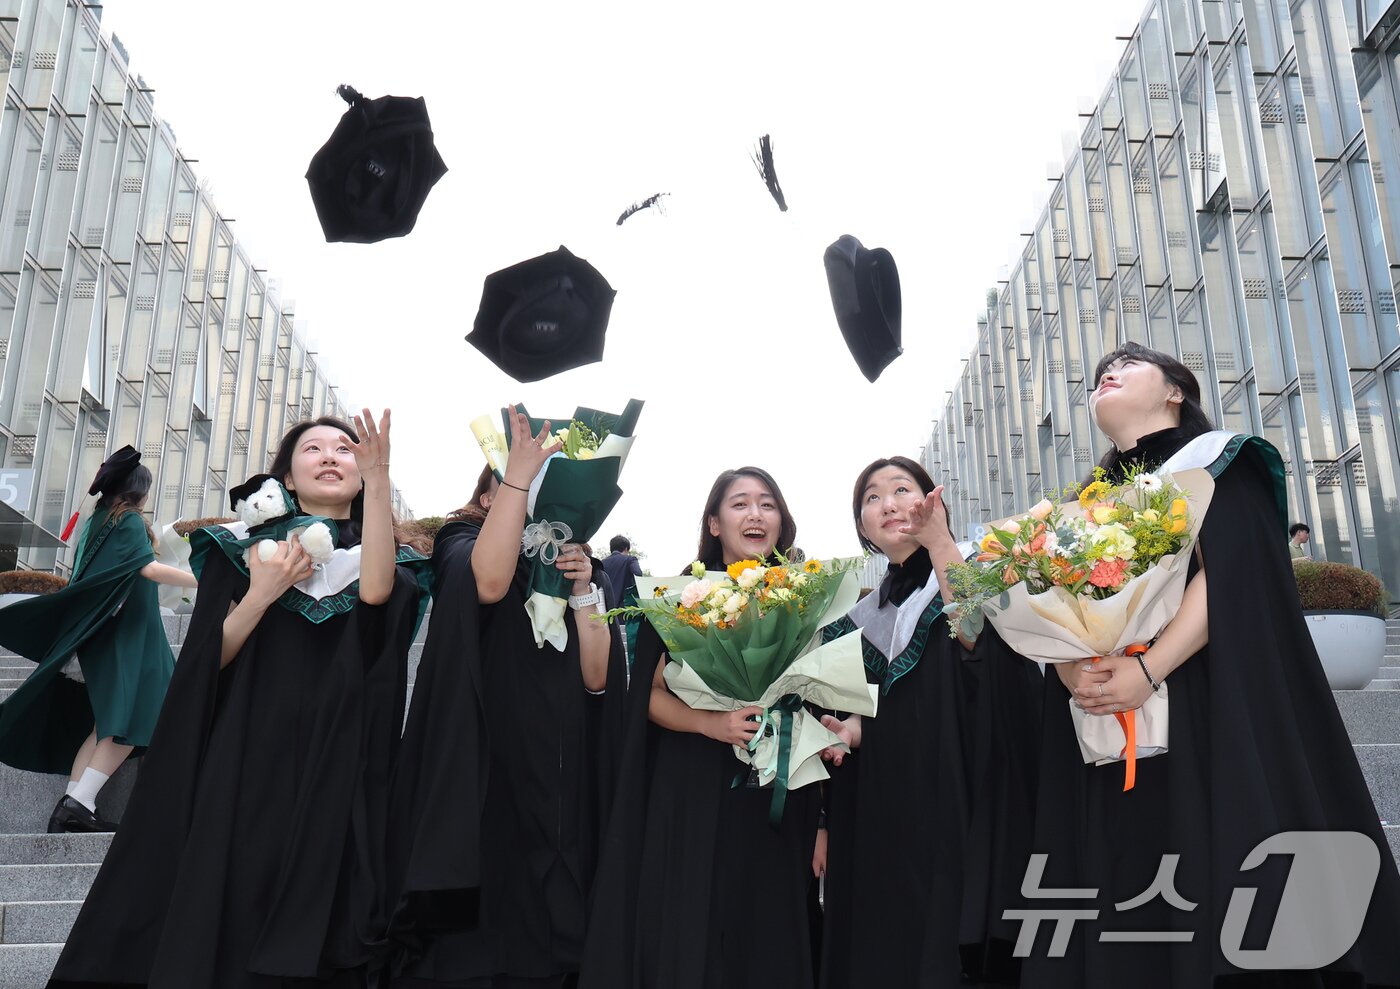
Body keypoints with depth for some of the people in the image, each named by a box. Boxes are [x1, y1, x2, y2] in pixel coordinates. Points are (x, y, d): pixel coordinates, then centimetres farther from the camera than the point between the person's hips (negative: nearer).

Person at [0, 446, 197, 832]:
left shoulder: (98, 520, 17)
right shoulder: (130, 520, -8)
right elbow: (148, 568, -23)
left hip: (103, 631, 9)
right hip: (127, 632, -9)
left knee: (106, 723, 8)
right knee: (130, 718, -13)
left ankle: (72, 805, 1)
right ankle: (78, 803, -20)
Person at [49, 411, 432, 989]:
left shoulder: (377, 554, 9)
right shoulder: (243, 546, 10)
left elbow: (376, 592, -18)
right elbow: (208, 658, 2)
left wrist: (379, 478, -27)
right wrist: (261, 595, -15)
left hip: (334, 767, 0)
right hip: (245, 758, 1)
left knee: (311, 930, -2)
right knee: (222, 912, -2)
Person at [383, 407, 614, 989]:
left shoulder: (570, 565, 16)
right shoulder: (460, 542, 5)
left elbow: (595, 676, 2)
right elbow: (488, 582, -22)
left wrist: (583, 588, -9)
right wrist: (520, 469, -21)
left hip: (554, 782, 4)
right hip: (478, 772, -3)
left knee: (537, 930, 5)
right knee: (465, 930, -3)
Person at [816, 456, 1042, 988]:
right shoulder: (863, 616, 16)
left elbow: (978, 637, -20)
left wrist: (939, 540, -28)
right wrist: (848, 730, -3)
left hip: (963, 801, -5)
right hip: (883, 815, 5)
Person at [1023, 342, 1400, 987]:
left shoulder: (1213, 459, 7)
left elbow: (1230, 574, -10)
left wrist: (1148, 671, -21)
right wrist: (1071, 669, -13)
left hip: (1213, 713, -4)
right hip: (1110, 738, 5)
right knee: (1126, 912, 1)